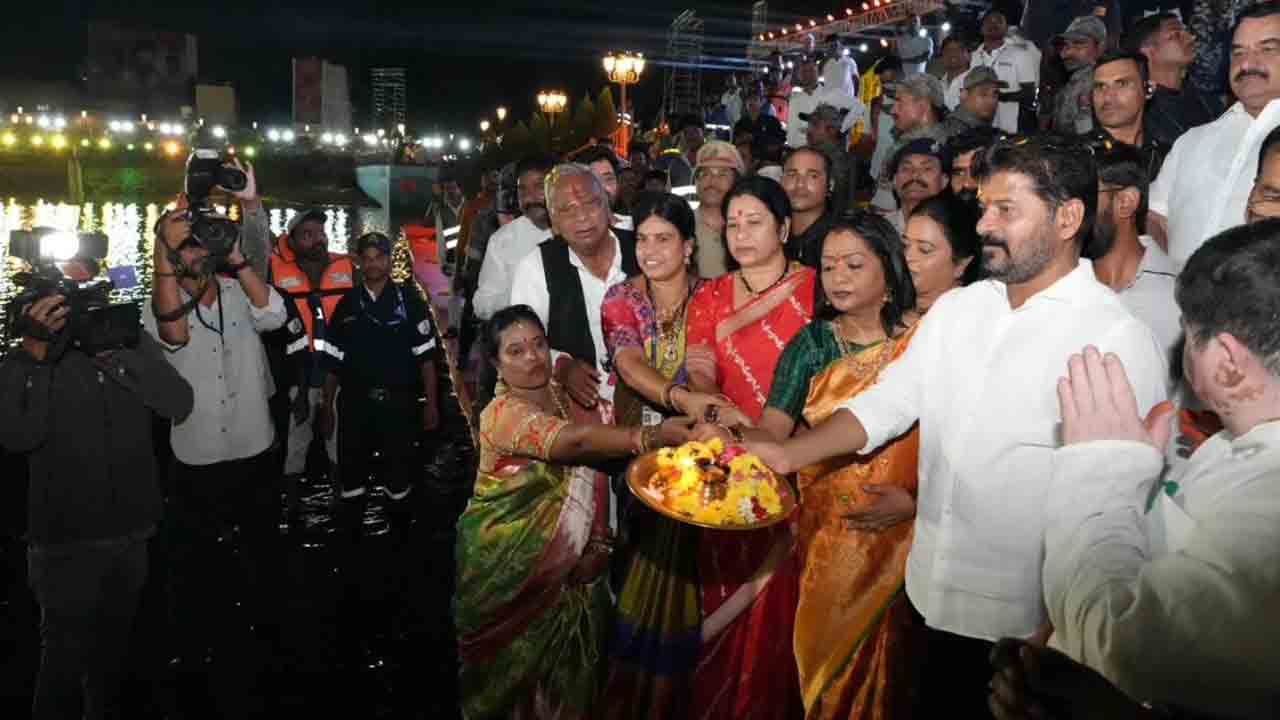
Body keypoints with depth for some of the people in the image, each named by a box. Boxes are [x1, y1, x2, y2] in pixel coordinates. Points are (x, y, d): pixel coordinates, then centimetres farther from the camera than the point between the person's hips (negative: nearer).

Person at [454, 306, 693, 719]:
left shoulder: (577, 399, 2)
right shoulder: (501, 414, -19)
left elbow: (594, 474, 1)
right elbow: (575, 441, -35)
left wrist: (599, 544, -11)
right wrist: (653, 436, -46)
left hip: (573, 566, 5)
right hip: (510, 568, -5)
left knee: (570, 669, 14)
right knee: (517, 670, 10)